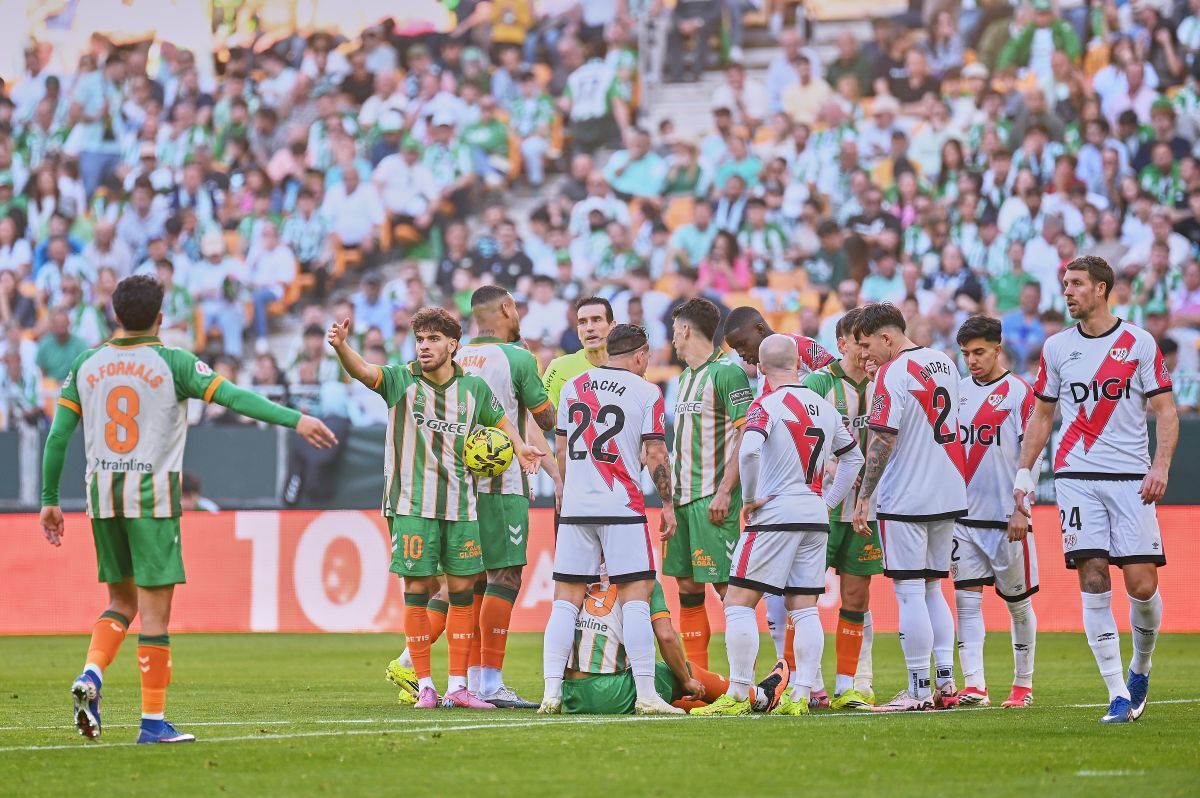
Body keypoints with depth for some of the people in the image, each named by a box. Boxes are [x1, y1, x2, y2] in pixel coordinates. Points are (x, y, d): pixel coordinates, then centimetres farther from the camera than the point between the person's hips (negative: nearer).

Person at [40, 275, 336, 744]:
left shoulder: (86, 366, 6)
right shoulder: (172, 363, -5)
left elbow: (57, 436, 7)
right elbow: (234, 396, -15)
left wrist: (50, 500, 14)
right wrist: (294, 420, -16)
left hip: (102, 495, 4)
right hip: (152, 497, -4)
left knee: (122, 601, 19)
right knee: (155, 611, -1)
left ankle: (91, 675, -5)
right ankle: (153, 722, -1)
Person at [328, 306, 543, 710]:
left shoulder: (473, 388, 5)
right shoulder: (402, 380, -3)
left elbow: (501, 419, 23)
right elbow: (364, 371, -22)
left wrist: (519, 447, 4)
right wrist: (341, 347, -42)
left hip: (460, 505, 3)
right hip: (412, 505, -3)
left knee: (462, 590, 3)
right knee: (417, 590, -4)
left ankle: (457, 686, 10)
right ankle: (425, 686, 3)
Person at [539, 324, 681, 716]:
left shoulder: (574, 387, 11)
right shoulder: (646, 392, -1)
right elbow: (655, 455, -4)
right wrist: (667, 504, 6)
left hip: (575, 508, 4)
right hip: (623, 508, -4)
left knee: (566, 601, 6)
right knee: (635, 599, -3)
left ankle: (552, 693, 1)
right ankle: (645, 695, -9)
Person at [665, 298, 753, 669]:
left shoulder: (726, 372, -9)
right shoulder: (686, 376, 18)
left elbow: (746, 436, -15)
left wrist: (725, 492, -20)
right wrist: (672, 494, 18)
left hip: (712, 498, -9)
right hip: (684, 496, 9)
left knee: (725, 584, -9)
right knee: (687, 584, 8)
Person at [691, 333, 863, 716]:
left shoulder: (768, 405, -9)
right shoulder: (826, 408, 12)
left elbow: (749, 451, -26)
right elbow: (854, 457, 24)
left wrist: (751, 497, -12)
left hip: (775, 514, -6)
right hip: (815, 517, 6)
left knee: (739, 602, -1)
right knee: (804, 608, 8)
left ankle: (738, 695, -5)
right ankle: (800, 696, 3)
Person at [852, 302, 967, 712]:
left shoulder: (893, 373, -13)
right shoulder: (945, 364, 12)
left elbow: (882, 440, -17)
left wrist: (864, 497, -12)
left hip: (906, 498, -8)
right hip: (948, 494, 8)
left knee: (910, 593, -3)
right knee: (932, 590, 14)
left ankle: (919, 690, -3)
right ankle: (945, 684, 11)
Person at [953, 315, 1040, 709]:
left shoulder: (1019, 392, -4)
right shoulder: (958, 391, 11)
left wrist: (1021, 509, -13)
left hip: (1006, 517, -4)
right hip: (963, 515, 4)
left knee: (1017, 600, 5)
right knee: (966, 599, -4)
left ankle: (1023, 685, 14)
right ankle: (973, 685, -6)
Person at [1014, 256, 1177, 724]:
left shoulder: (1139, 343, 3)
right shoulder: (1056, 348, 11)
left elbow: (1165, 410, 3)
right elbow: (1042, 415, 19)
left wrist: (1160, 465, -10)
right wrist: (1024, 471, 11)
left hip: (1131, 479, -2)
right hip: (1077, 477, 2)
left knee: (1142, 585, -8)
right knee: (1093, 581, -9)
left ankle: (1140, 668, 21)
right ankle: (1118, 696, -7)